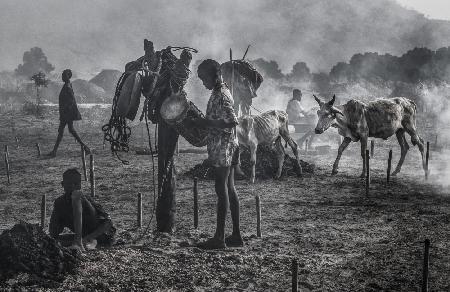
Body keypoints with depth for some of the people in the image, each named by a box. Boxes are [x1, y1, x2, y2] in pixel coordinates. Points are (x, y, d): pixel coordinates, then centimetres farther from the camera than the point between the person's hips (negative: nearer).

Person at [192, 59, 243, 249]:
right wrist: (204, 121, 12)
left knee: (222, 189, -8)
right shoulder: (222, 91, 15)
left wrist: (207, 123, -20)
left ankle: (219, 238, -5)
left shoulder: (220, 96, -16)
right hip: (226, 148, 10)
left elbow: (232, 122, -24)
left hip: (223, 148, -10)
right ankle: (236, 235, 15)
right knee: (229, 189, 11)